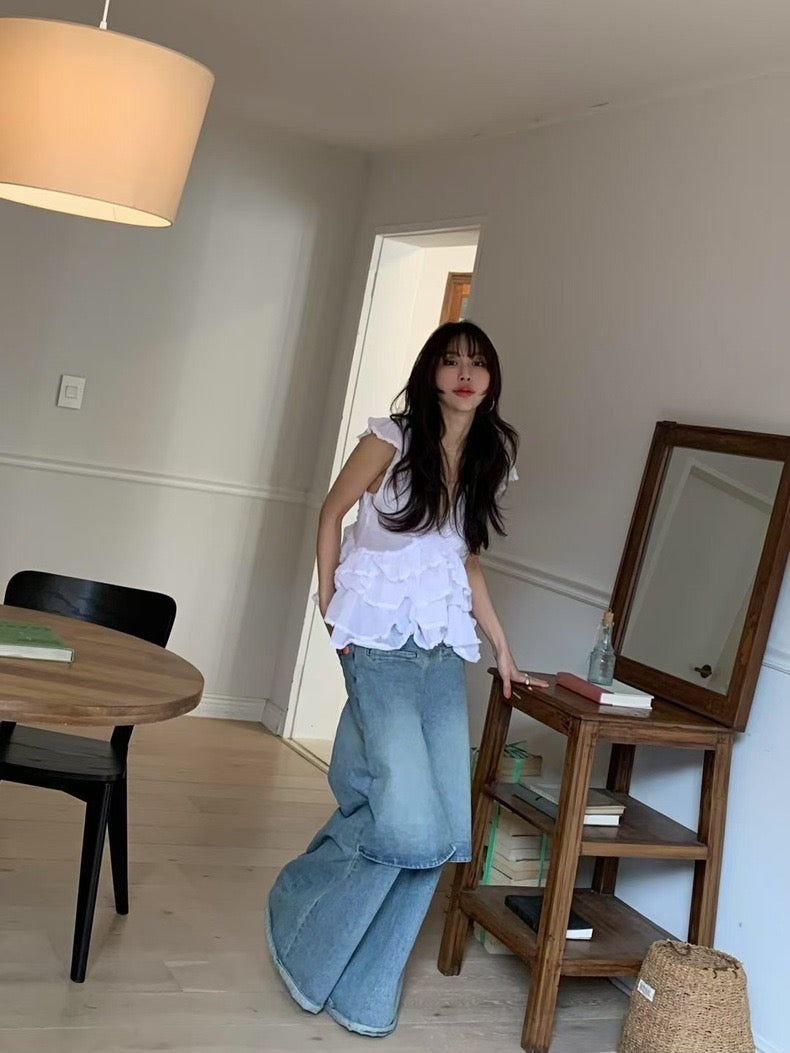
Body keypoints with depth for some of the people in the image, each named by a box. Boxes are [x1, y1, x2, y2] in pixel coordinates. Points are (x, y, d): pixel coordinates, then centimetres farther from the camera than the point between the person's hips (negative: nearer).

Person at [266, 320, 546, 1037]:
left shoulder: (490, 460, 12)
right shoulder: (394, 438, -4)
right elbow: (333, 512, 4)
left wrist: (503, 651, 17)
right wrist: (329, 604, -4)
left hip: (444, 653, 6)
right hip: (380, 645, -6)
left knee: (440, 830, 0)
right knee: (408, 822, -16)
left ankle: (362, 986, 16)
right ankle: (299, 905, 12)